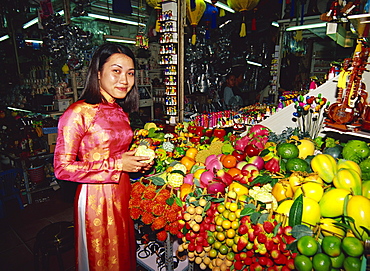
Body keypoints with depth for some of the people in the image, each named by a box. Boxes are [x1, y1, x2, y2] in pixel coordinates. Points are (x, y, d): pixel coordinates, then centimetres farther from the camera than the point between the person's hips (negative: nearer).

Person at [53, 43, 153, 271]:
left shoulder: (120, 111, 7)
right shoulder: (79, 113, -16)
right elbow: (62, 168, -17)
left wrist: (138, 161, -1)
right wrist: (117, 165, -20)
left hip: (123, 192, 7)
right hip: (96, 197, -6)